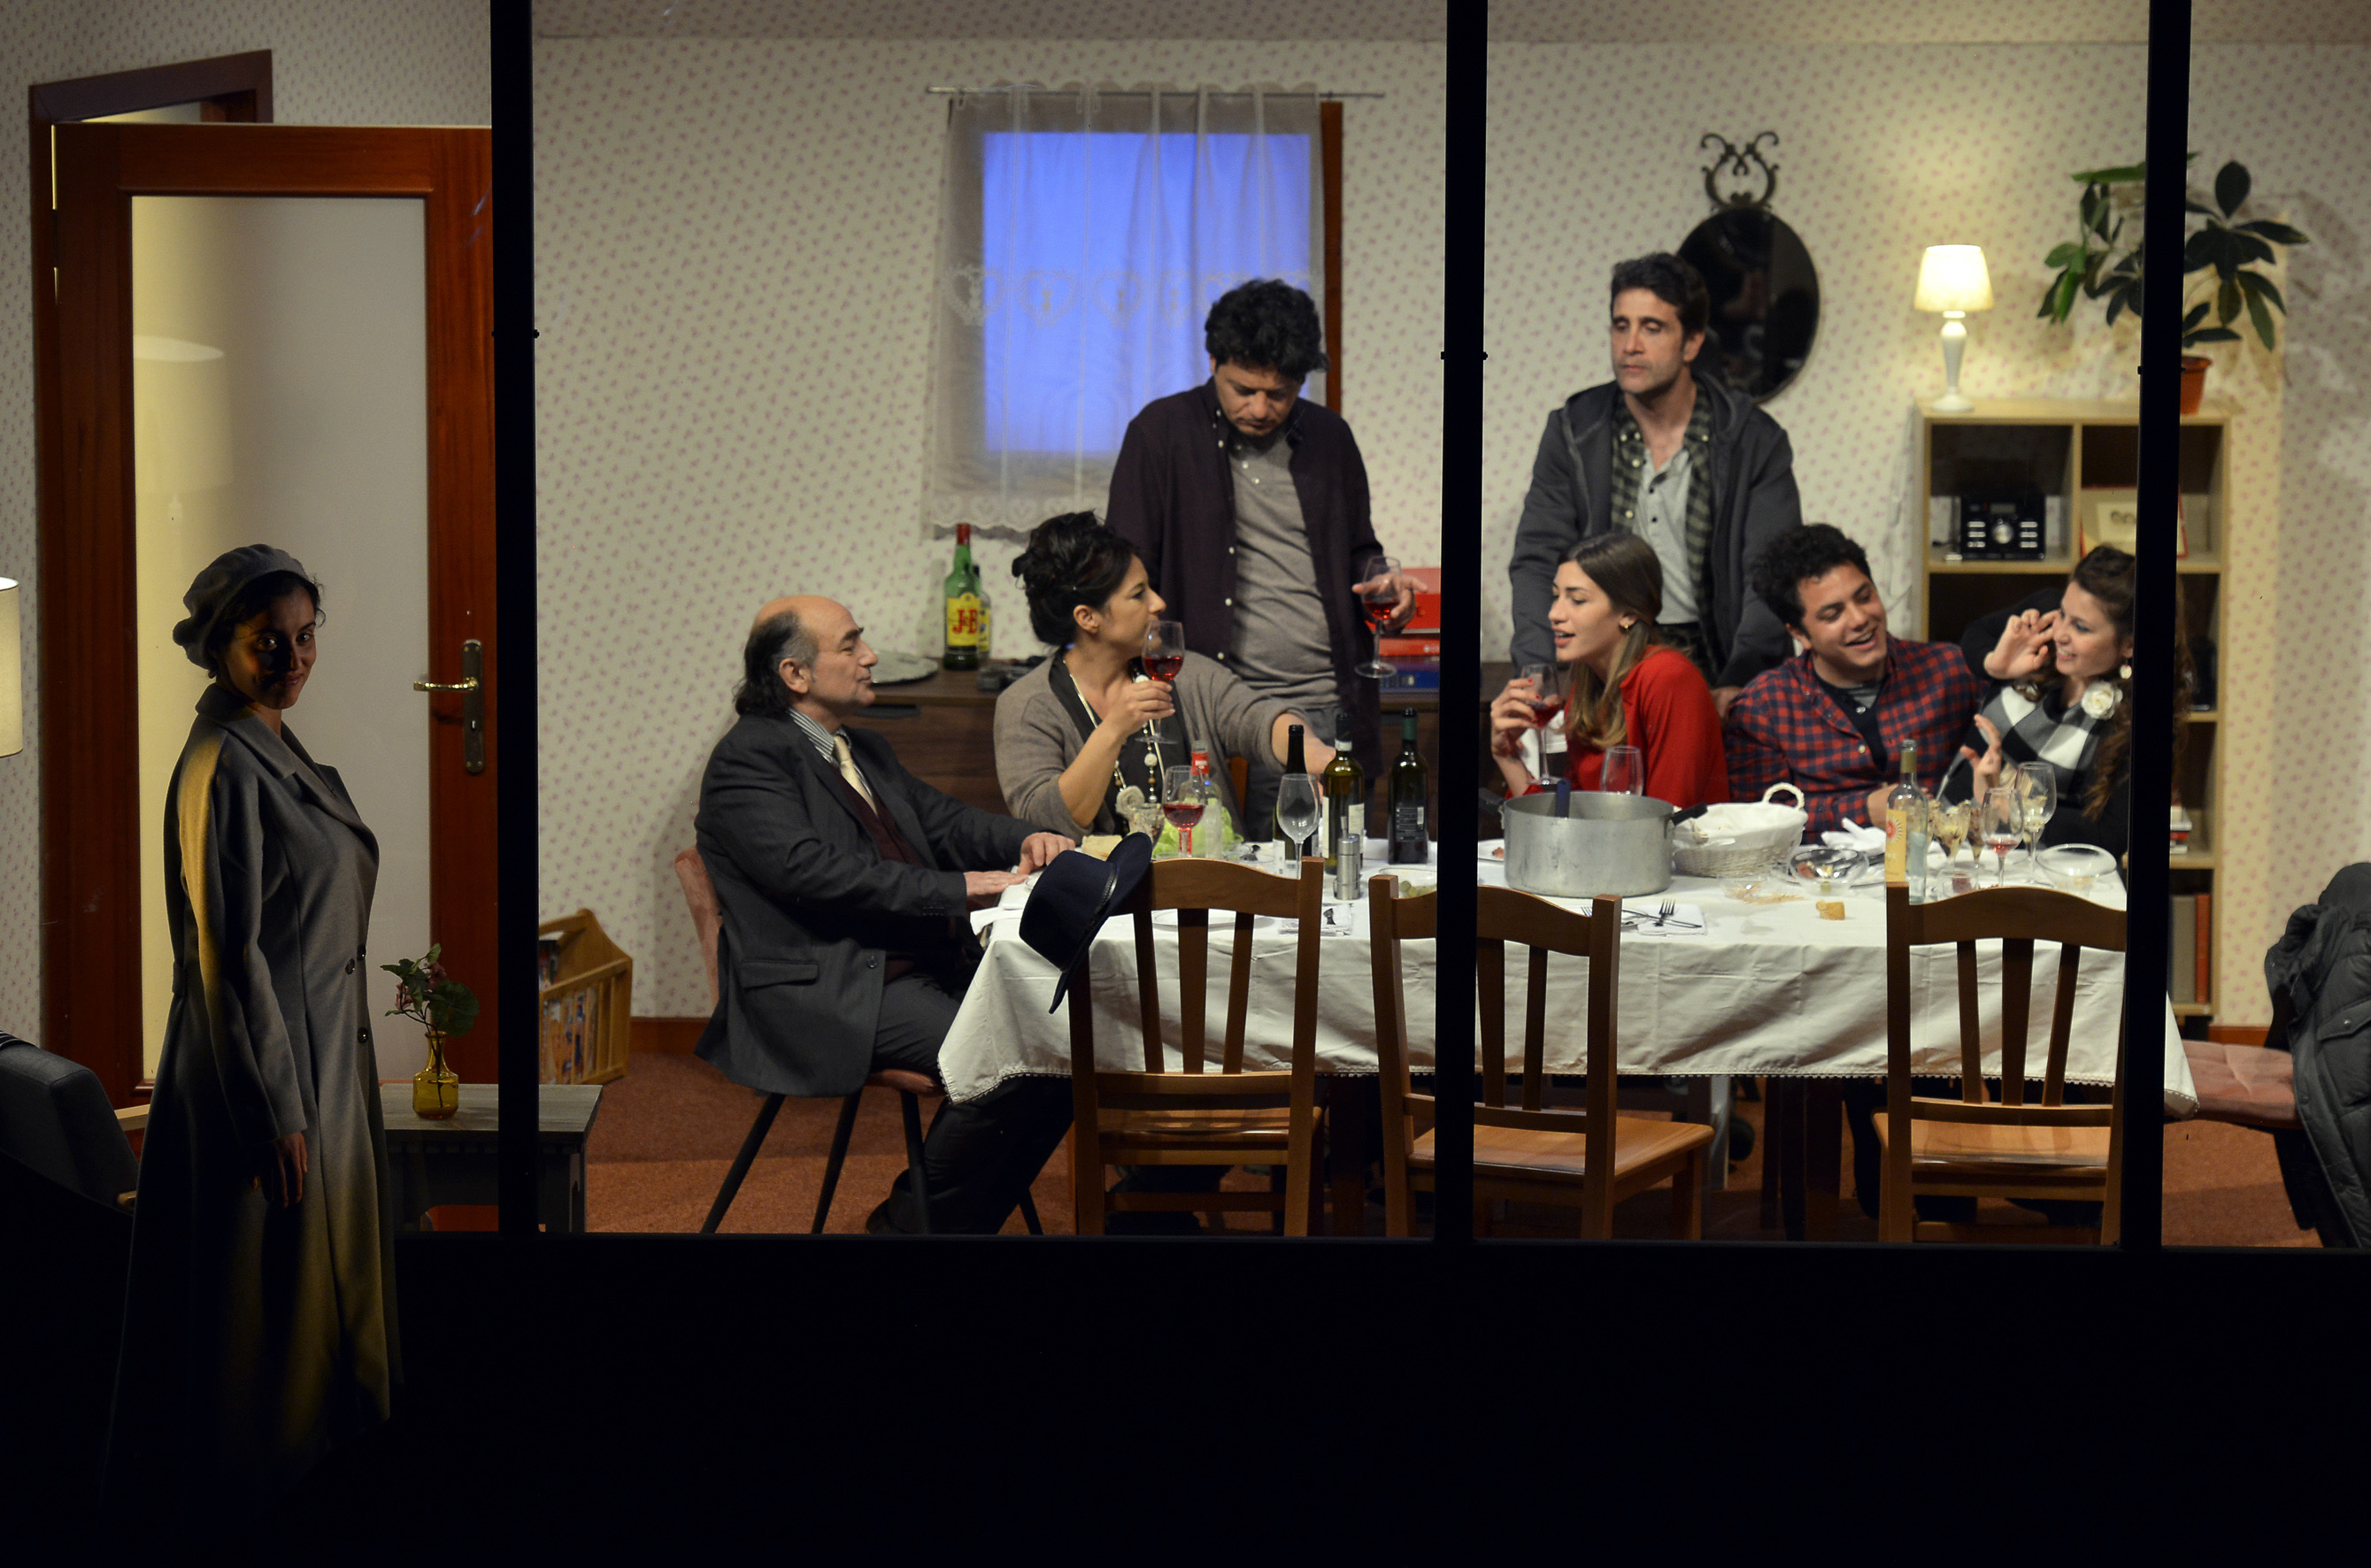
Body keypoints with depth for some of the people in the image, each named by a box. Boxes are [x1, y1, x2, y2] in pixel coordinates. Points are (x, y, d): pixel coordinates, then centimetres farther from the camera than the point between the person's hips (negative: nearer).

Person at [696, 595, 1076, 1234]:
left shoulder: (866, 750, 23)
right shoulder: (747, 760, -6)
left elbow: (944, 821, 25)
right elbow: (814, 870, -18)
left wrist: (1027, 840, 1)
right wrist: (957, 889, -21)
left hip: (932, 969, 9)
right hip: (827, 990, -9)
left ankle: (969, 1220, 3)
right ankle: (911, 1219, -6)